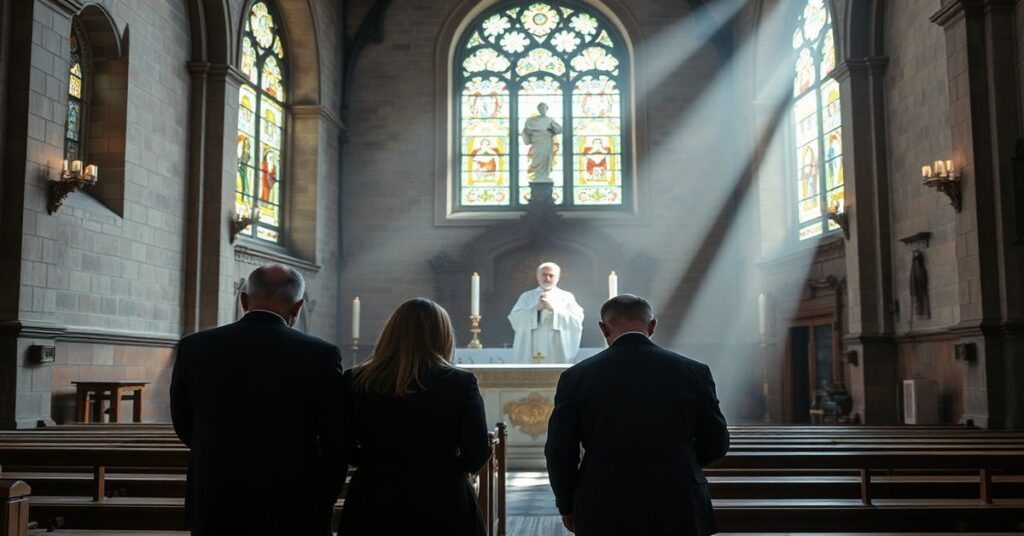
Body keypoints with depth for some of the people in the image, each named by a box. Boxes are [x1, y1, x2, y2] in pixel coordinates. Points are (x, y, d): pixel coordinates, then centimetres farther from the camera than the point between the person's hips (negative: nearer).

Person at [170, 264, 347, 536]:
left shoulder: (194, 348, -4)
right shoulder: (321, 355, -11)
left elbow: (184, 429, 8)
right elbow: (336, 443, -7)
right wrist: (321, 503, 9)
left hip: (214, 507, 2)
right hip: (293, 512, -2)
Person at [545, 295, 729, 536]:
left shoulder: (576, 377, -6)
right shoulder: (694, 372, -4)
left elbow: (559, 453, -4)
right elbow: (716, 444, 4)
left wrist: (567, 507, 12)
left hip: (605, 516, 0)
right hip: (678, 515, 1)